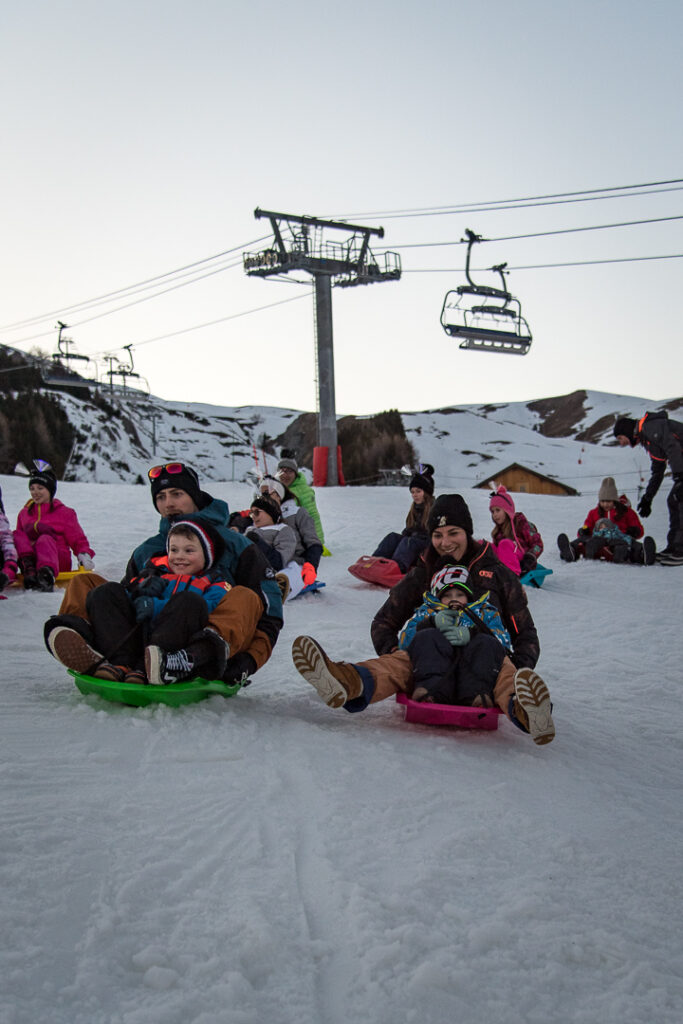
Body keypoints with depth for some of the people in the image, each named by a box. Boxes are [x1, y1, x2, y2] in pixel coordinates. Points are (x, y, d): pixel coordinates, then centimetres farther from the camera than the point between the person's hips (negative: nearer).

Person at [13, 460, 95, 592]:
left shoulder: (64, 513, 14)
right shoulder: (24, 513, 24)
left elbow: (78, 540, 10)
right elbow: (19, 536, 20)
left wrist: (84, 555, -12)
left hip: (60, 562, -3)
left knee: (45, 539, -34)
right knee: (16, 536, -20)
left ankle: (47, 573, -66)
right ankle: (29, 570, -45)